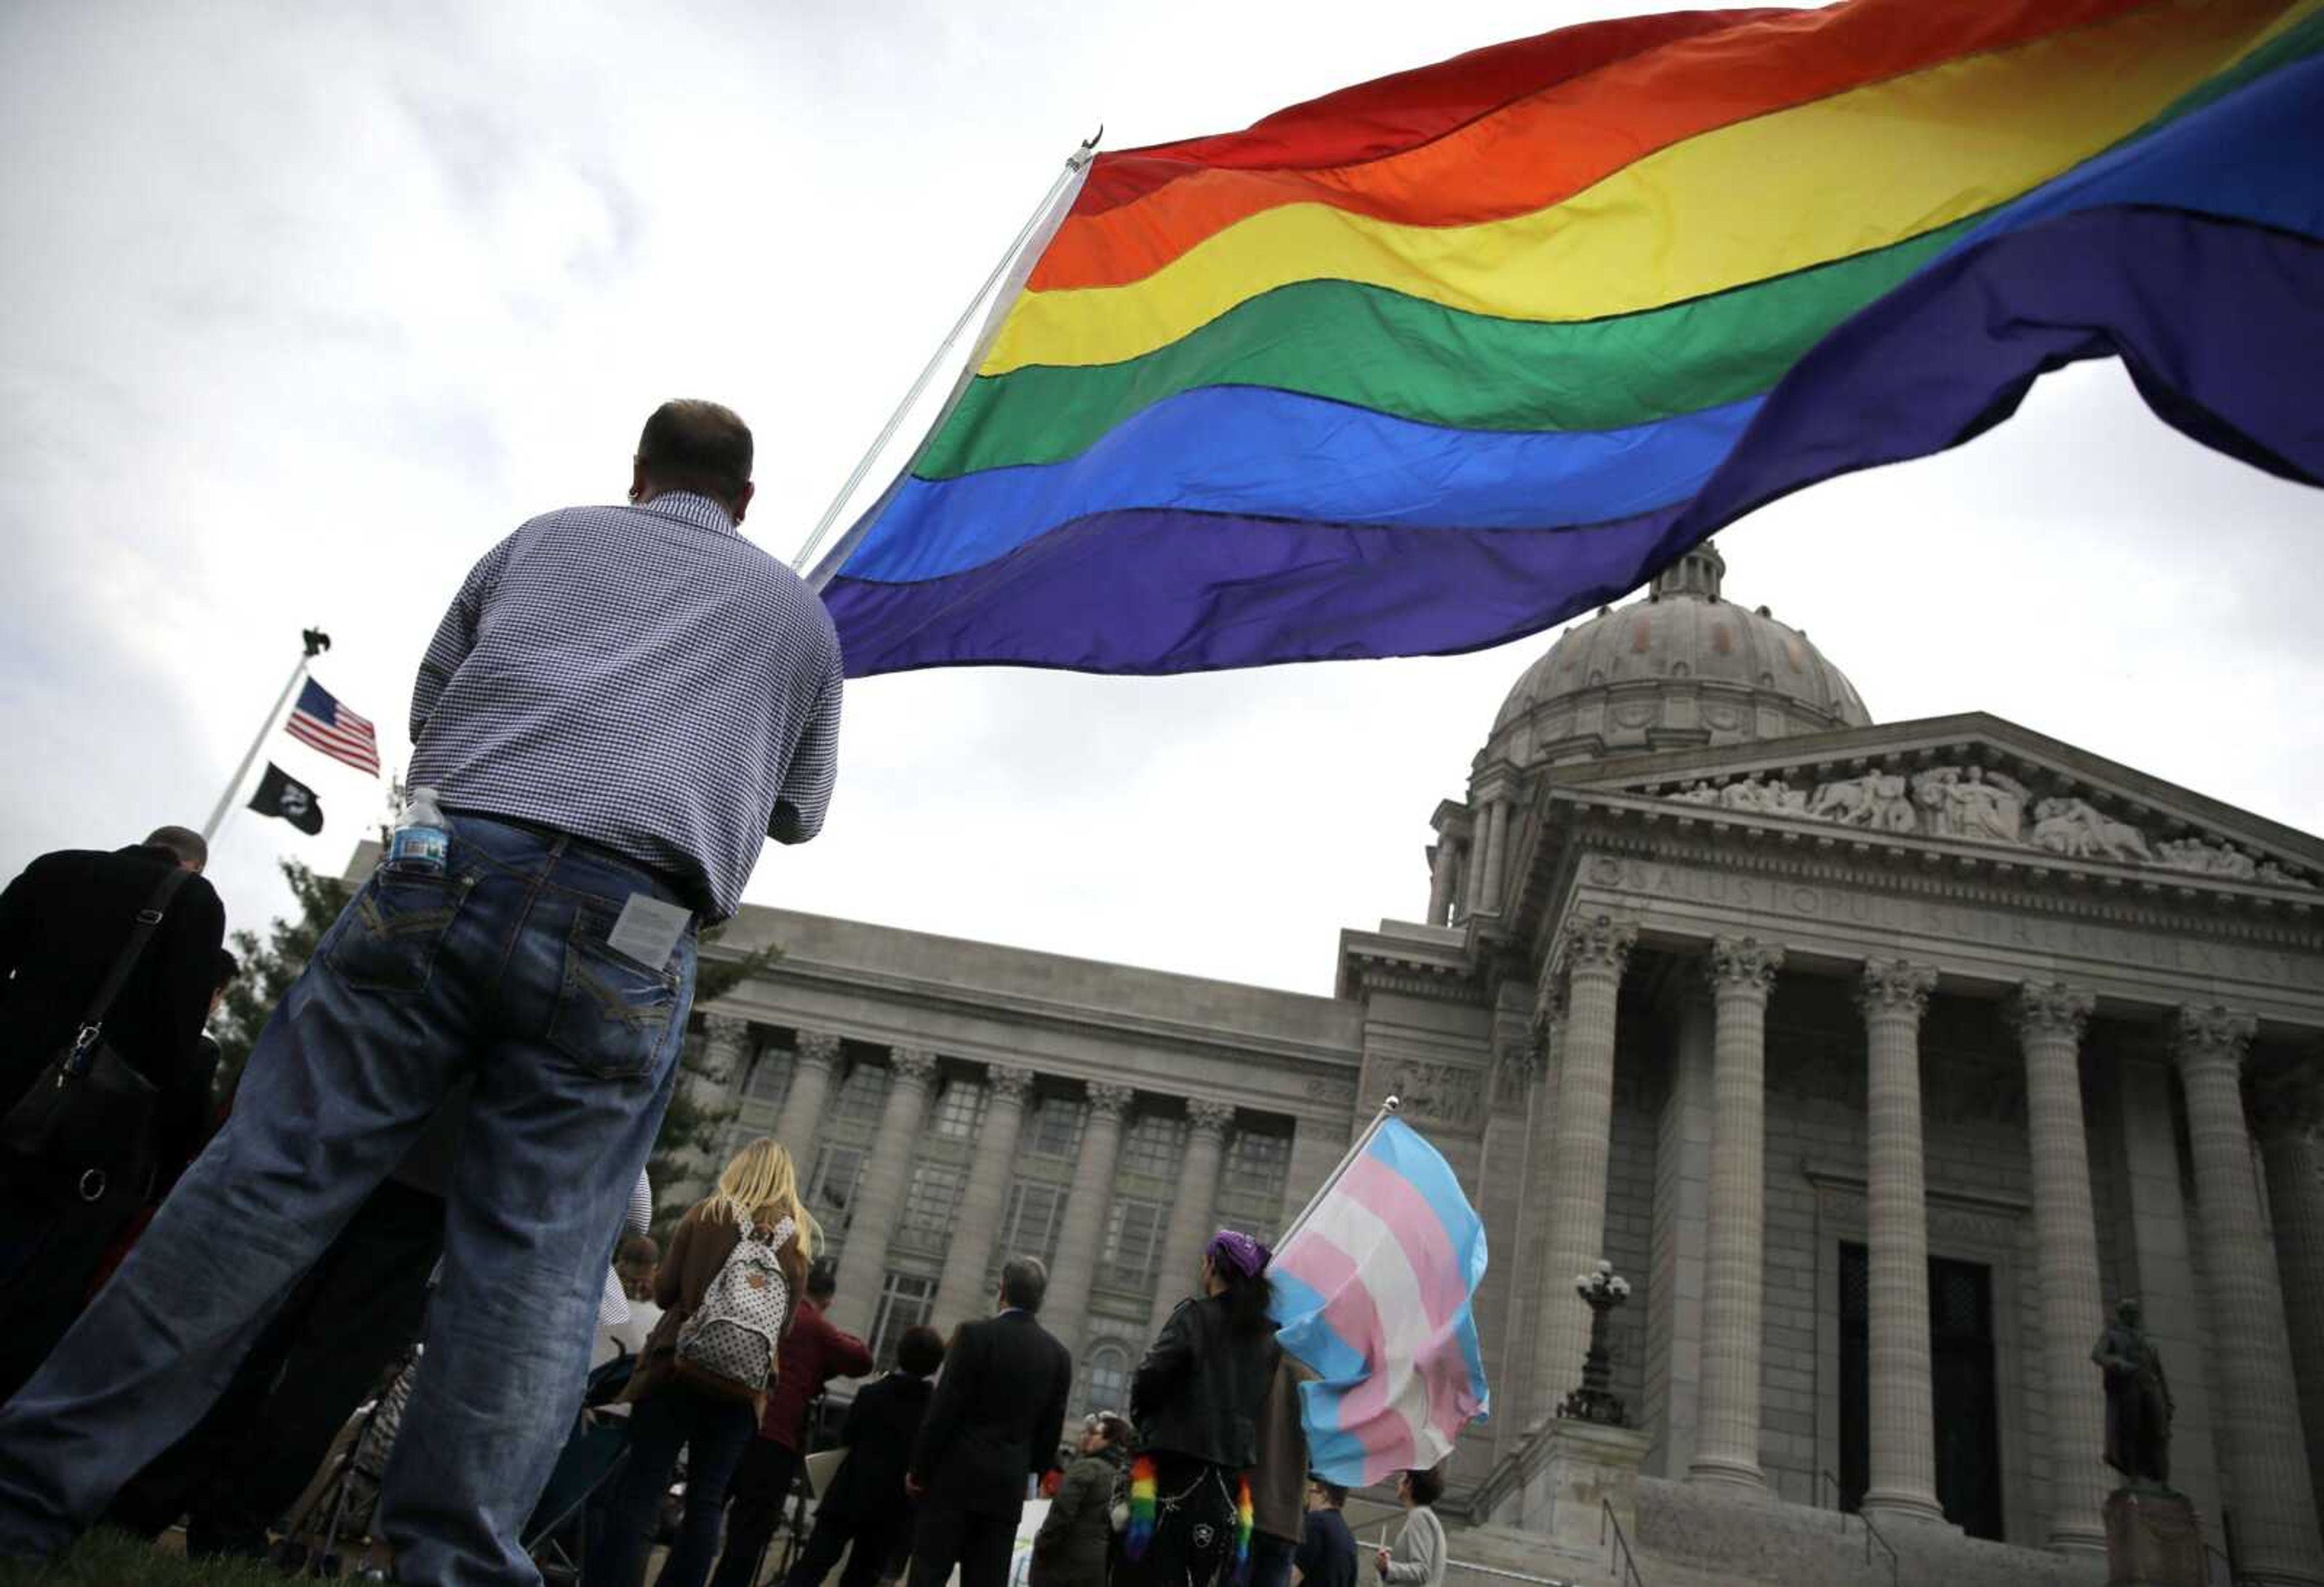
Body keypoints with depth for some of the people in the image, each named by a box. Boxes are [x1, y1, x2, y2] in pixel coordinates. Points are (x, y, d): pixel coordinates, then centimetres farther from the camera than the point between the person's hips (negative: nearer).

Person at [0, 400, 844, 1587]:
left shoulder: (544, 537, 23)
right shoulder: (798, 609, 22)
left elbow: (429, 704, 31)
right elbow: (798, 810, 31)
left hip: (447, 867, 1)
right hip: (628, 936, 0)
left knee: (268, 1176, 3)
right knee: (538, 1261, 0)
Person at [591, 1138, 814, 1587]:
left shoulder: (707, 1215, 1)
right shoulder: (797, 1237, 6)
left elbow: (664, 1291, 1)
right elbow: (788, 1316, 9)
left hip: (679, 1364, -2)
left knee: (641, 1491, -2)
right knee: (706, 1502, 8)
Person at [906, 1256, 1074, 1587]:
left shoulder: (975, 1334, -8)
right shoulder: (1059, 1354, 5)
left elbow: (944, 1409, -9)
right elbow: (1051, 1431, 7)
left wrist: (919, 1467, -1)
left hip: (956, 1475, -4)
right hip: (1009, 1484, 4)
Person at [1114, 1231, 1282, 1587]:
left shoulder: (1196, 1316, -7)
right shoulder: (1266, 1337, 10)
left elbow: (1150, 1377, -13)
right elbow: (1258, 1405, 4)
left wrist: (1144, 1423, 5)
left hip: (1174, 1469, -5)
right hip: (1228, 1481, 5)